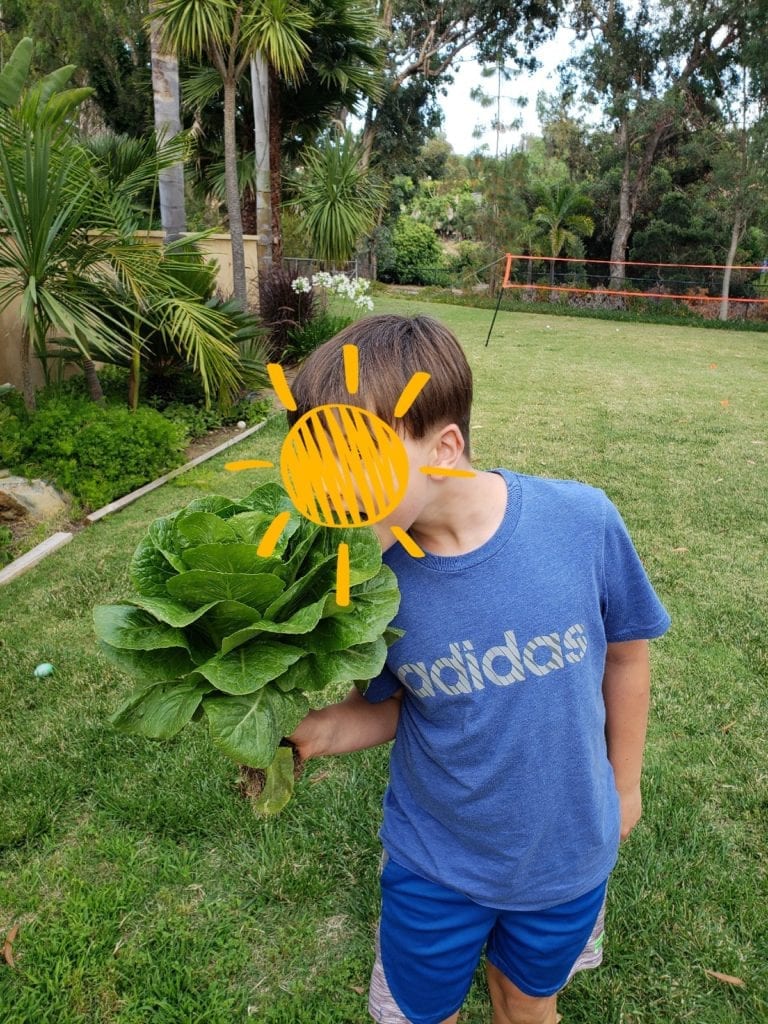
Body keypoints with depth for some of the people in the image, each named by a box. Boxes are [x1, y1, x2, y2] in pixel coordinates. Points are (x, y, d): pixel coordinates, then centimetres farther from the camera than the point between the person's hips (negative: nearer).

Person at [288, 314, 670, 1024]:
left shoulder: (582, 521, -25)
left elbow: (624, 653, -8)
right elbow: (390, 707, -7)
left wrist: (624, 786, 4)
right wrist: (312, 732, -28)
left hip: (569, 852, 1)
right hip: (434, 862, 0)